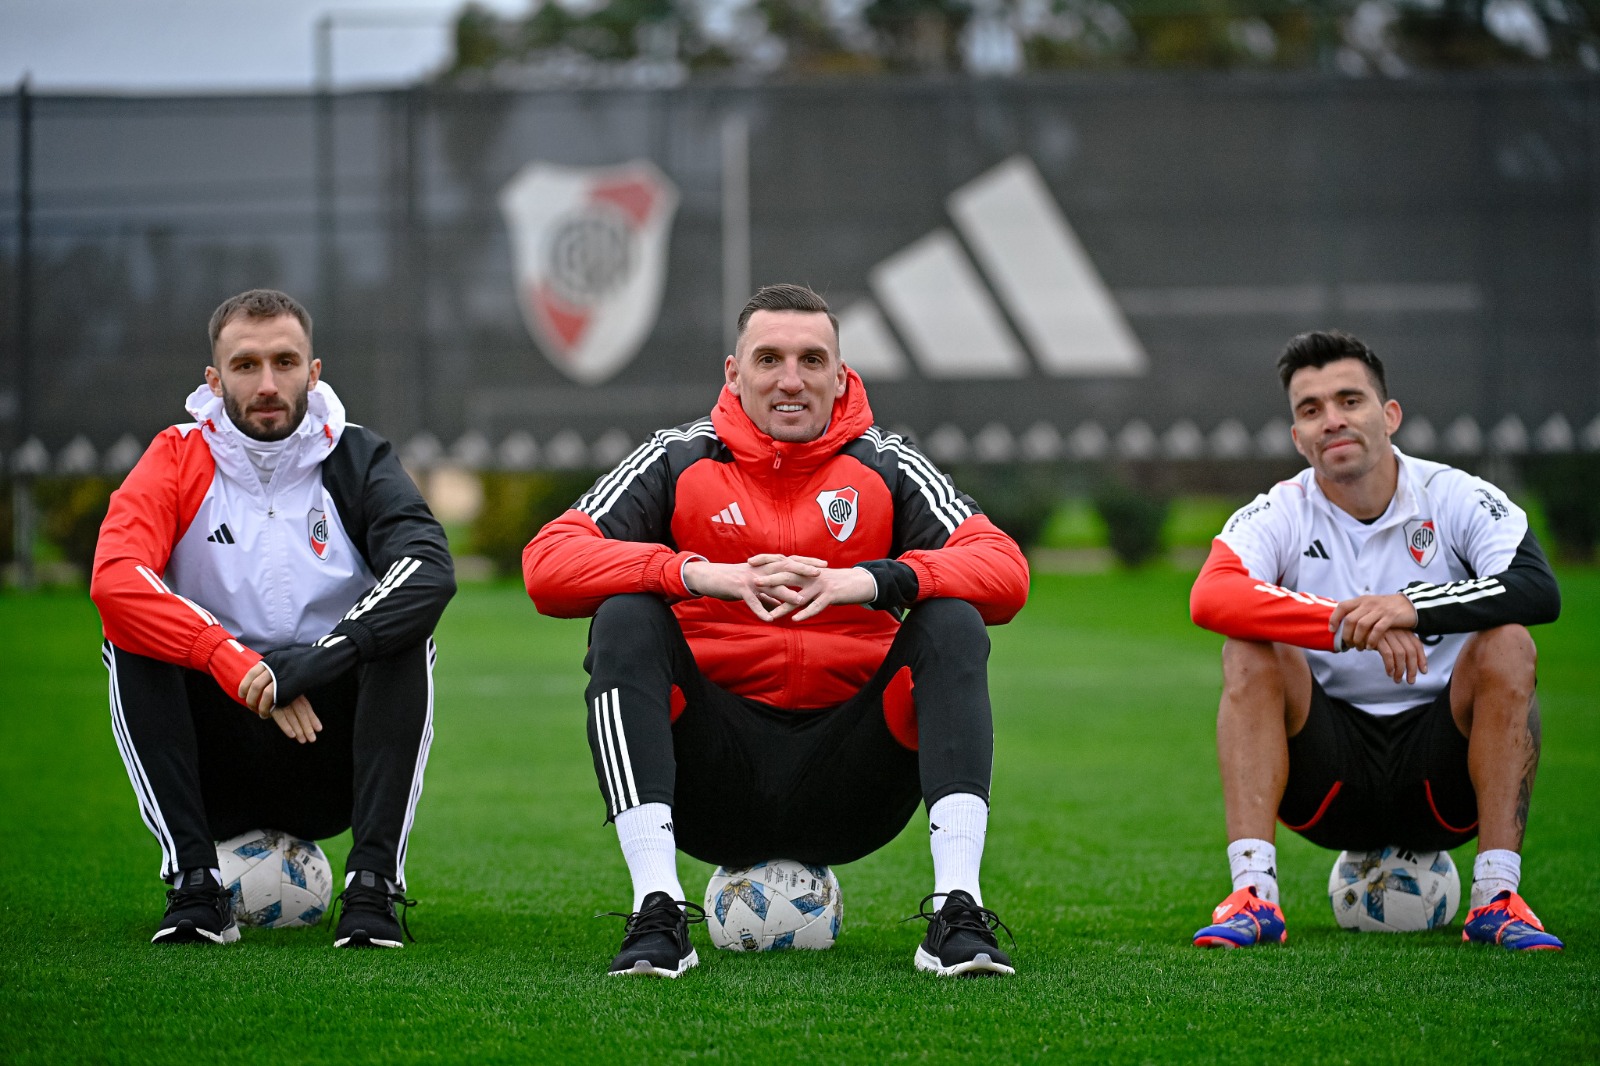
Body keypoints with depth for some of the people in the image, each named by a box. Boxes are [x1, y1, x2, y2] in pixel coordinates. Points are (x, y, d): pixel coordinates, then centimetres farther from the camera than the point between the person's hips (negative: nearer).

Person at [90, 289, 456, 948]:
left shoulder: (356, 460, 0)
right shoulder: (179, 460, -1)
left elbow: (430, 571, -21)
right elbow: (114, 579, -21)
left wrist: (314, 661, -33)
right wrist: (236, 663, -31)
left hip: (333, 763, 0)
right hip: (216, 764, 0)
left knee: (404, 631, -24)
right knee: (131, 632, -23)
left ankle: (373, 883, -25)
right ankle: (194, 883, -24)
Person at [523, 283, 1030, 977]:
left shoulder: (886, 468, 8)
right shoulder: (677, 463, 6)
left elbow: (1005, 571, -8)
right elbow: (546, 565, -10)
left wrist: (861, 582, -25)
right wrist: (705, 575, -24)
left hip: (849, 786, 1)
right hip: (714, 782, 0)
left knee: (952, 624, -20)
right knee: (624, 619, -22)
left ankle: (958, 911, -30)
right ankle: (657, 914, -31)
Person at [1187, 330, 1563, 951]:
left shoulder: (1456, 498, -4)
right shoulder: (1279, 515, -4)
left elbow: (1539, 591, -23)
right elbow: (1210, 598, -26)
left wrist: (1412, 607, -37)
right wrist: (1352, 625, -37)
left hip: (1442, 777, 0)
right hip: (1330, 772, 1)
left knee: (1506, 646, -25)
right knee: (1251, 652, -22)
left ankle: (1497, 898, -27)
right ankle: (1253, 894, -29)